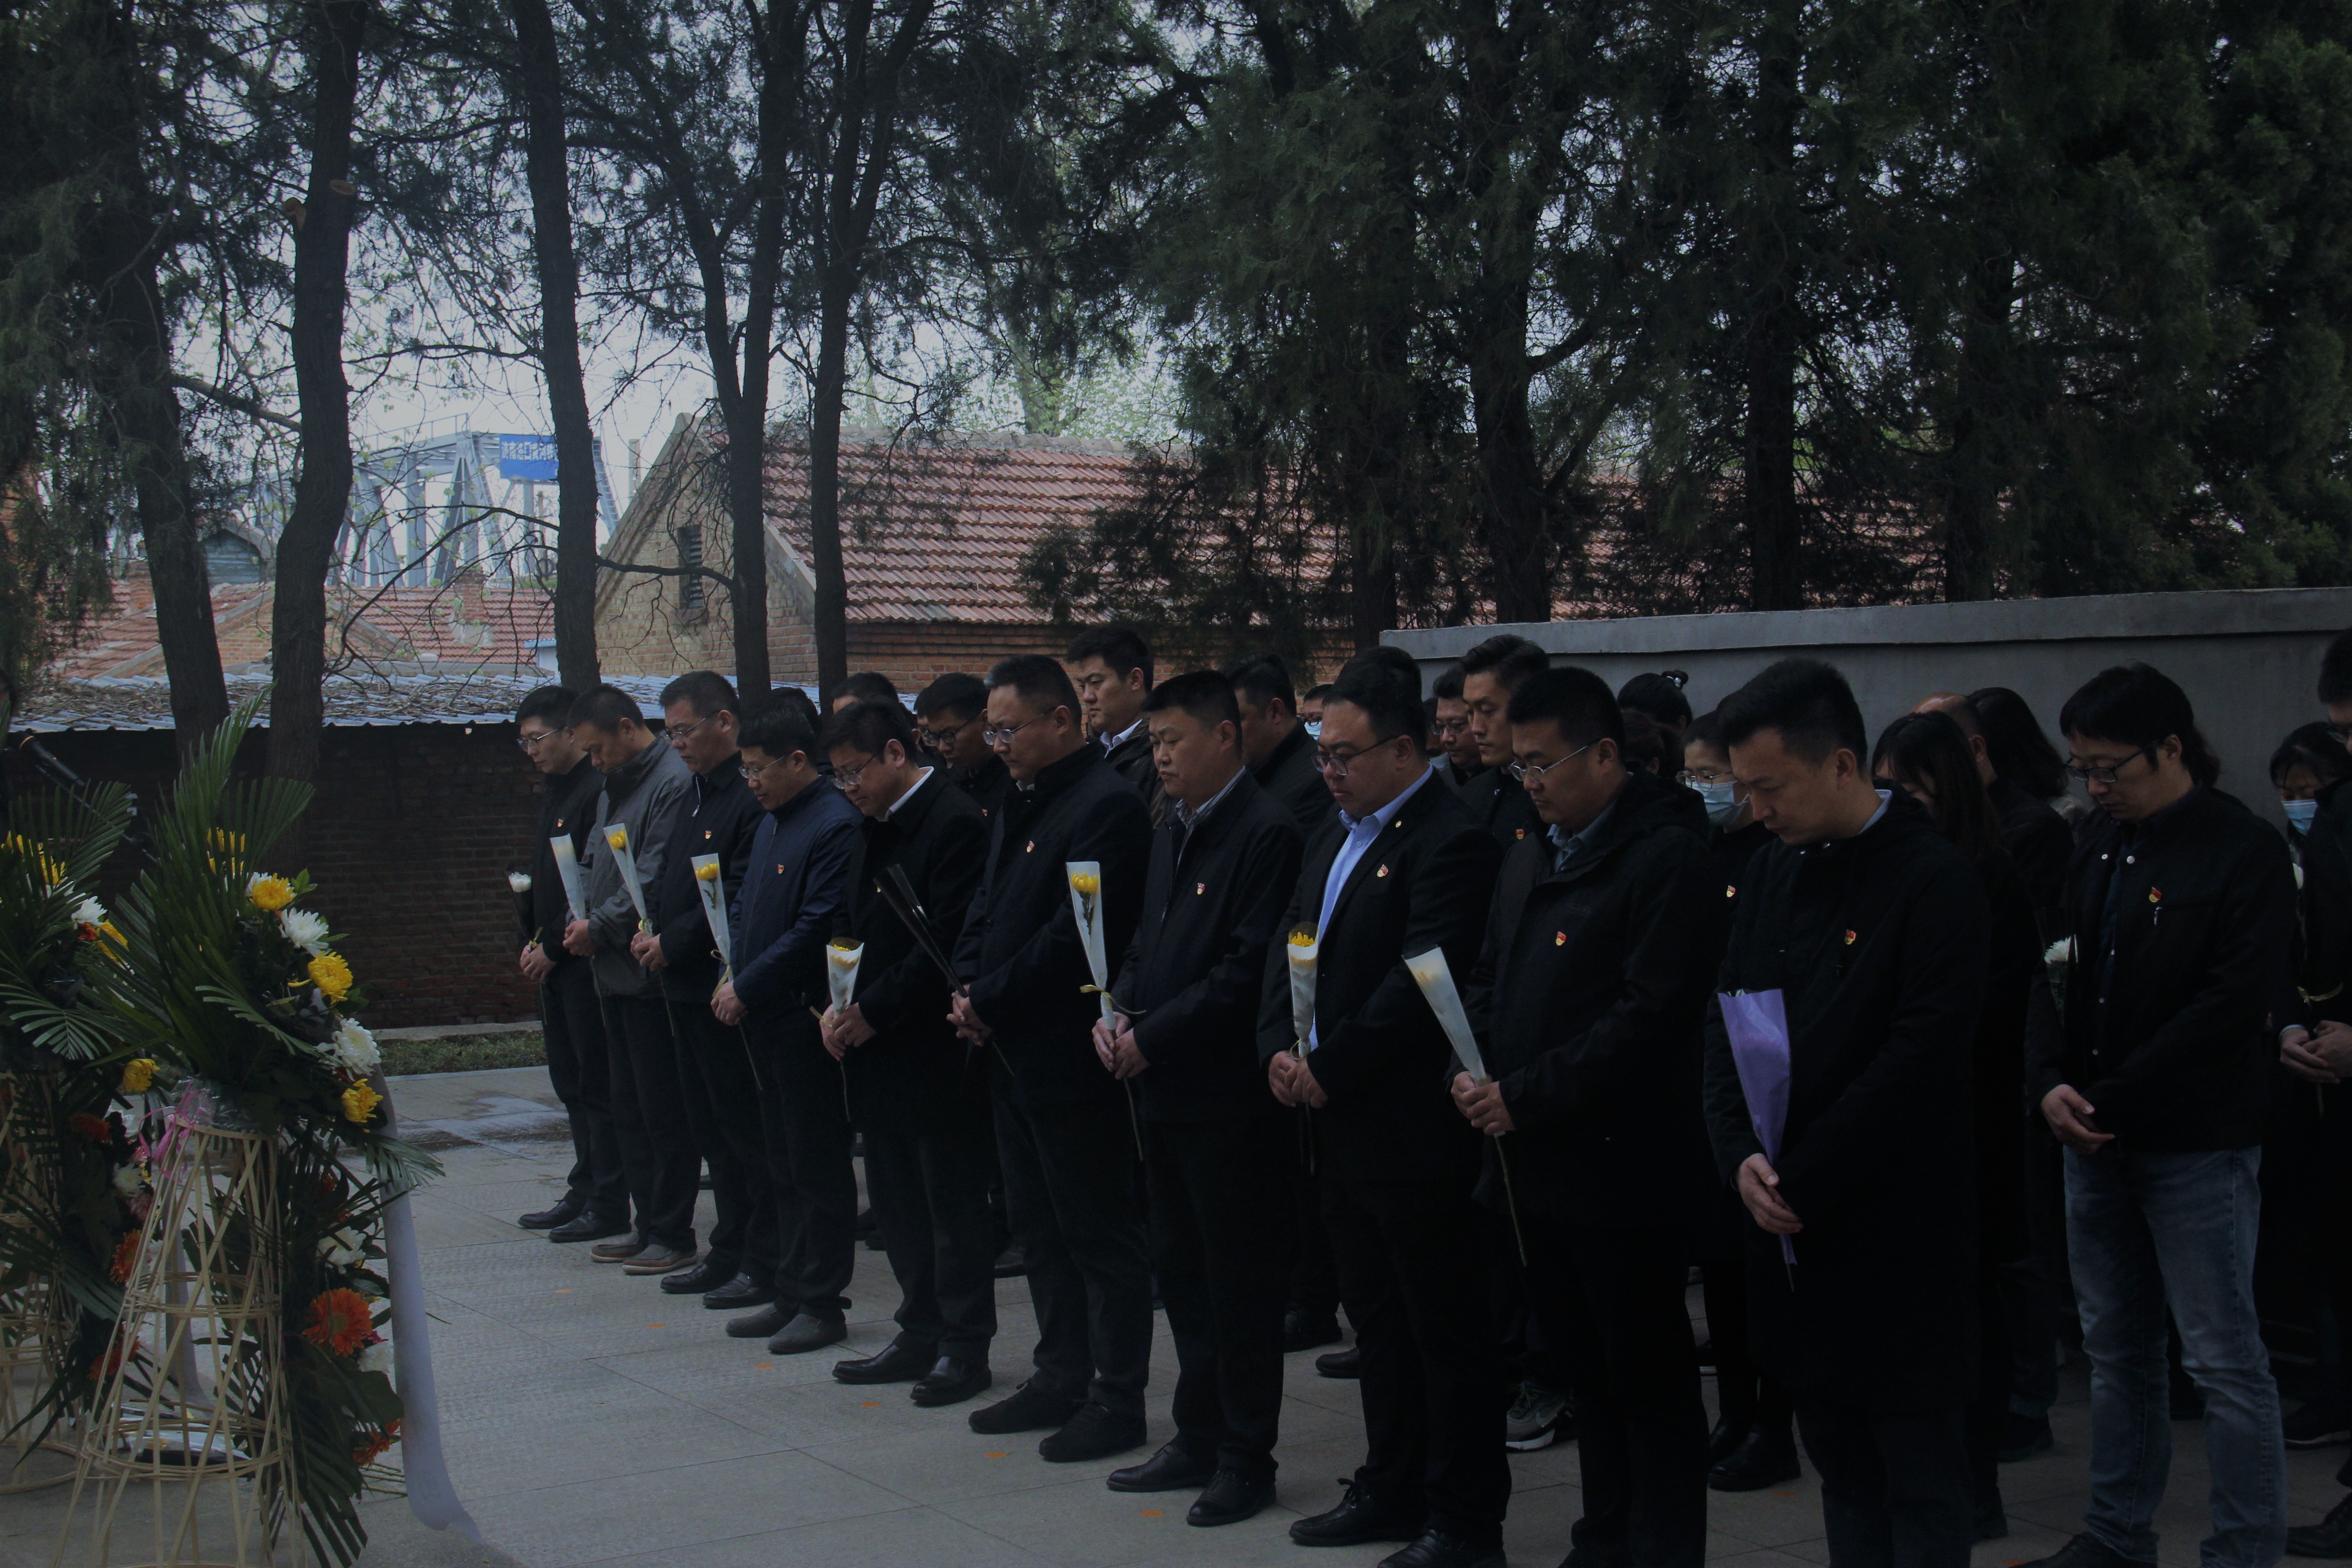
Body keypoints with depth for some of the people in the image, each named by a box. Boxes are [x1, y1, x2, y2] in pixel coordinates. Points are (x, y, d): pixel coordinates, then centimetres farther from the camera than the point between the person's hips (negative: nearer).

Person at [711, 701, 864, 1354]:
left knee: (817, 1165, -1)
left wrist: (748, 987, -15)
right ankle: (792, 1295, 22)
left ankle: (822, 1305, 6)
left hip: (807, 1021, -9)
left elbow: (817, 928, -20)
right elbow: (745, 907, 21)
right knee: (784, 1164, 14)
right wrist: (732, 975, 6)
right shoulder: (771, 823, 15)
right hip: (767, 1019, 10)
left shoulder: (835, 825, -16)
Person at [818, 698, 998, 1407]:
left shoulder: (956, 824, -15)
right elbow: (849, 929, 19)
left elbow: (948, 946, -20)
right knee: (896, 1202, 14)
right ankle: (922, 1334, 25)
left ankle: (965, 1346, 11)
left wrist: (873, 1013, -16)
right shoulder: (873, 829, 14)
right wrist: (837, 1006, 2)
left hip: (937, 1054, -9)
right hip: (879, 1053, 9)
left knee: (953, 1203, 1)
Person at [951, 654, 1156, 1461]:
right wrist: (968, 987, 0)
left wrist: (991, 999, -15)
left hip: (1073, 1055, -10)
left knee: (1100, 1232, -1)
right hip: (1014, 1054, 10)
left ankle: (1118, 1399, 7)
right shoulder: (1020, 804, 15)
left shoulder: (1109, 806, -16)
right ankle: (1062, 1376, 28)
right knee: (1040, 1226, 17)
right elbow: (988, 905, 18)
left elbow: (1077, 932, -22)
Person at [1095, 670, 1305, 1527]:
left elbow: (1251, 967, -19)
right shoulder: (1172, 832, 15)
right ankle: (1198, 1439, 27)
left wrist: (1155, 1037, -17)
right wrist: (1118, 1011, 2)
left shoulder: (1267, 833, -14)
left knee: (1239, 1278, 1)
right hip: (1163, 1088, 9)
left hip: (1228, 1094, -9)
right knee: (1181, 1268, 15)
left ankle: (1245, 1457, 11)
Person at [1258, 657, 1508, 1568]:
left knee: (1446, 1330, 1)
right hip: (1343, 1126, 9)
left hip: (1418, 1133, -9)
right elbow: (1289, 948, 15)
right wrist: (1281, 1049, -2)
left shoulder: (1451, 842, -15)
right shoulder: (1338, 838, 15)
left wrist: (1329, 1069, -16)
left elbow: (1421, 983, -21)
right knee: (1377, 1320, 18)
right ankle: (1394, 1489, 30)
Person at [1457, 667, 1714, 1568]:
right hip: (1536, 1158, 8)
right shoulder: (1530, 857, 15)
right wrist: (1472, 1072, -1)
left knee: (1649, 1379, 2)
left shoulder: (1666, 855, -13)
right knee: (1584, 1364, 16)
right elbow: (1490, 980, 19)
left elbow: (1650, 1014, -20)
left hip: (1622, 1165, -8)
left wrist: (1526, 1097, -19)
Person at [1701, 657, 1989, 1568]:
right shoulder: (1774, 870, 9)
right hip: (1789, 1221, 6)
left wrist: (1801, 1181, -16)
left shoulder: (1936, 881, -12)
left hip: (1895, 1235, -6)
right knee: (1838, 1458, 14)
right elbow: (1726, 1017, 8)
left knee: (1918, 1477, 3)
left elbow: (1920, 1059, -17)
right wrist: (1742, 1156, -7)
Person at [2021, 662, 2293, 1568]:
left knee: (2224, 1359, 0)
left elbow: (2235, 1003, -17)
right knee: (2116, 1347, 15)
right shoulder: (2095, 849, 10)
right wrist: (2052, 1084, -8)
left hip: (2196, 1148, -6)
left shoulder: (2244, 854, -10)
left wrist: (2113, 1102, -17)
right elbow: (2053, 974, 9)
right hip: (2096, 1143, 7)